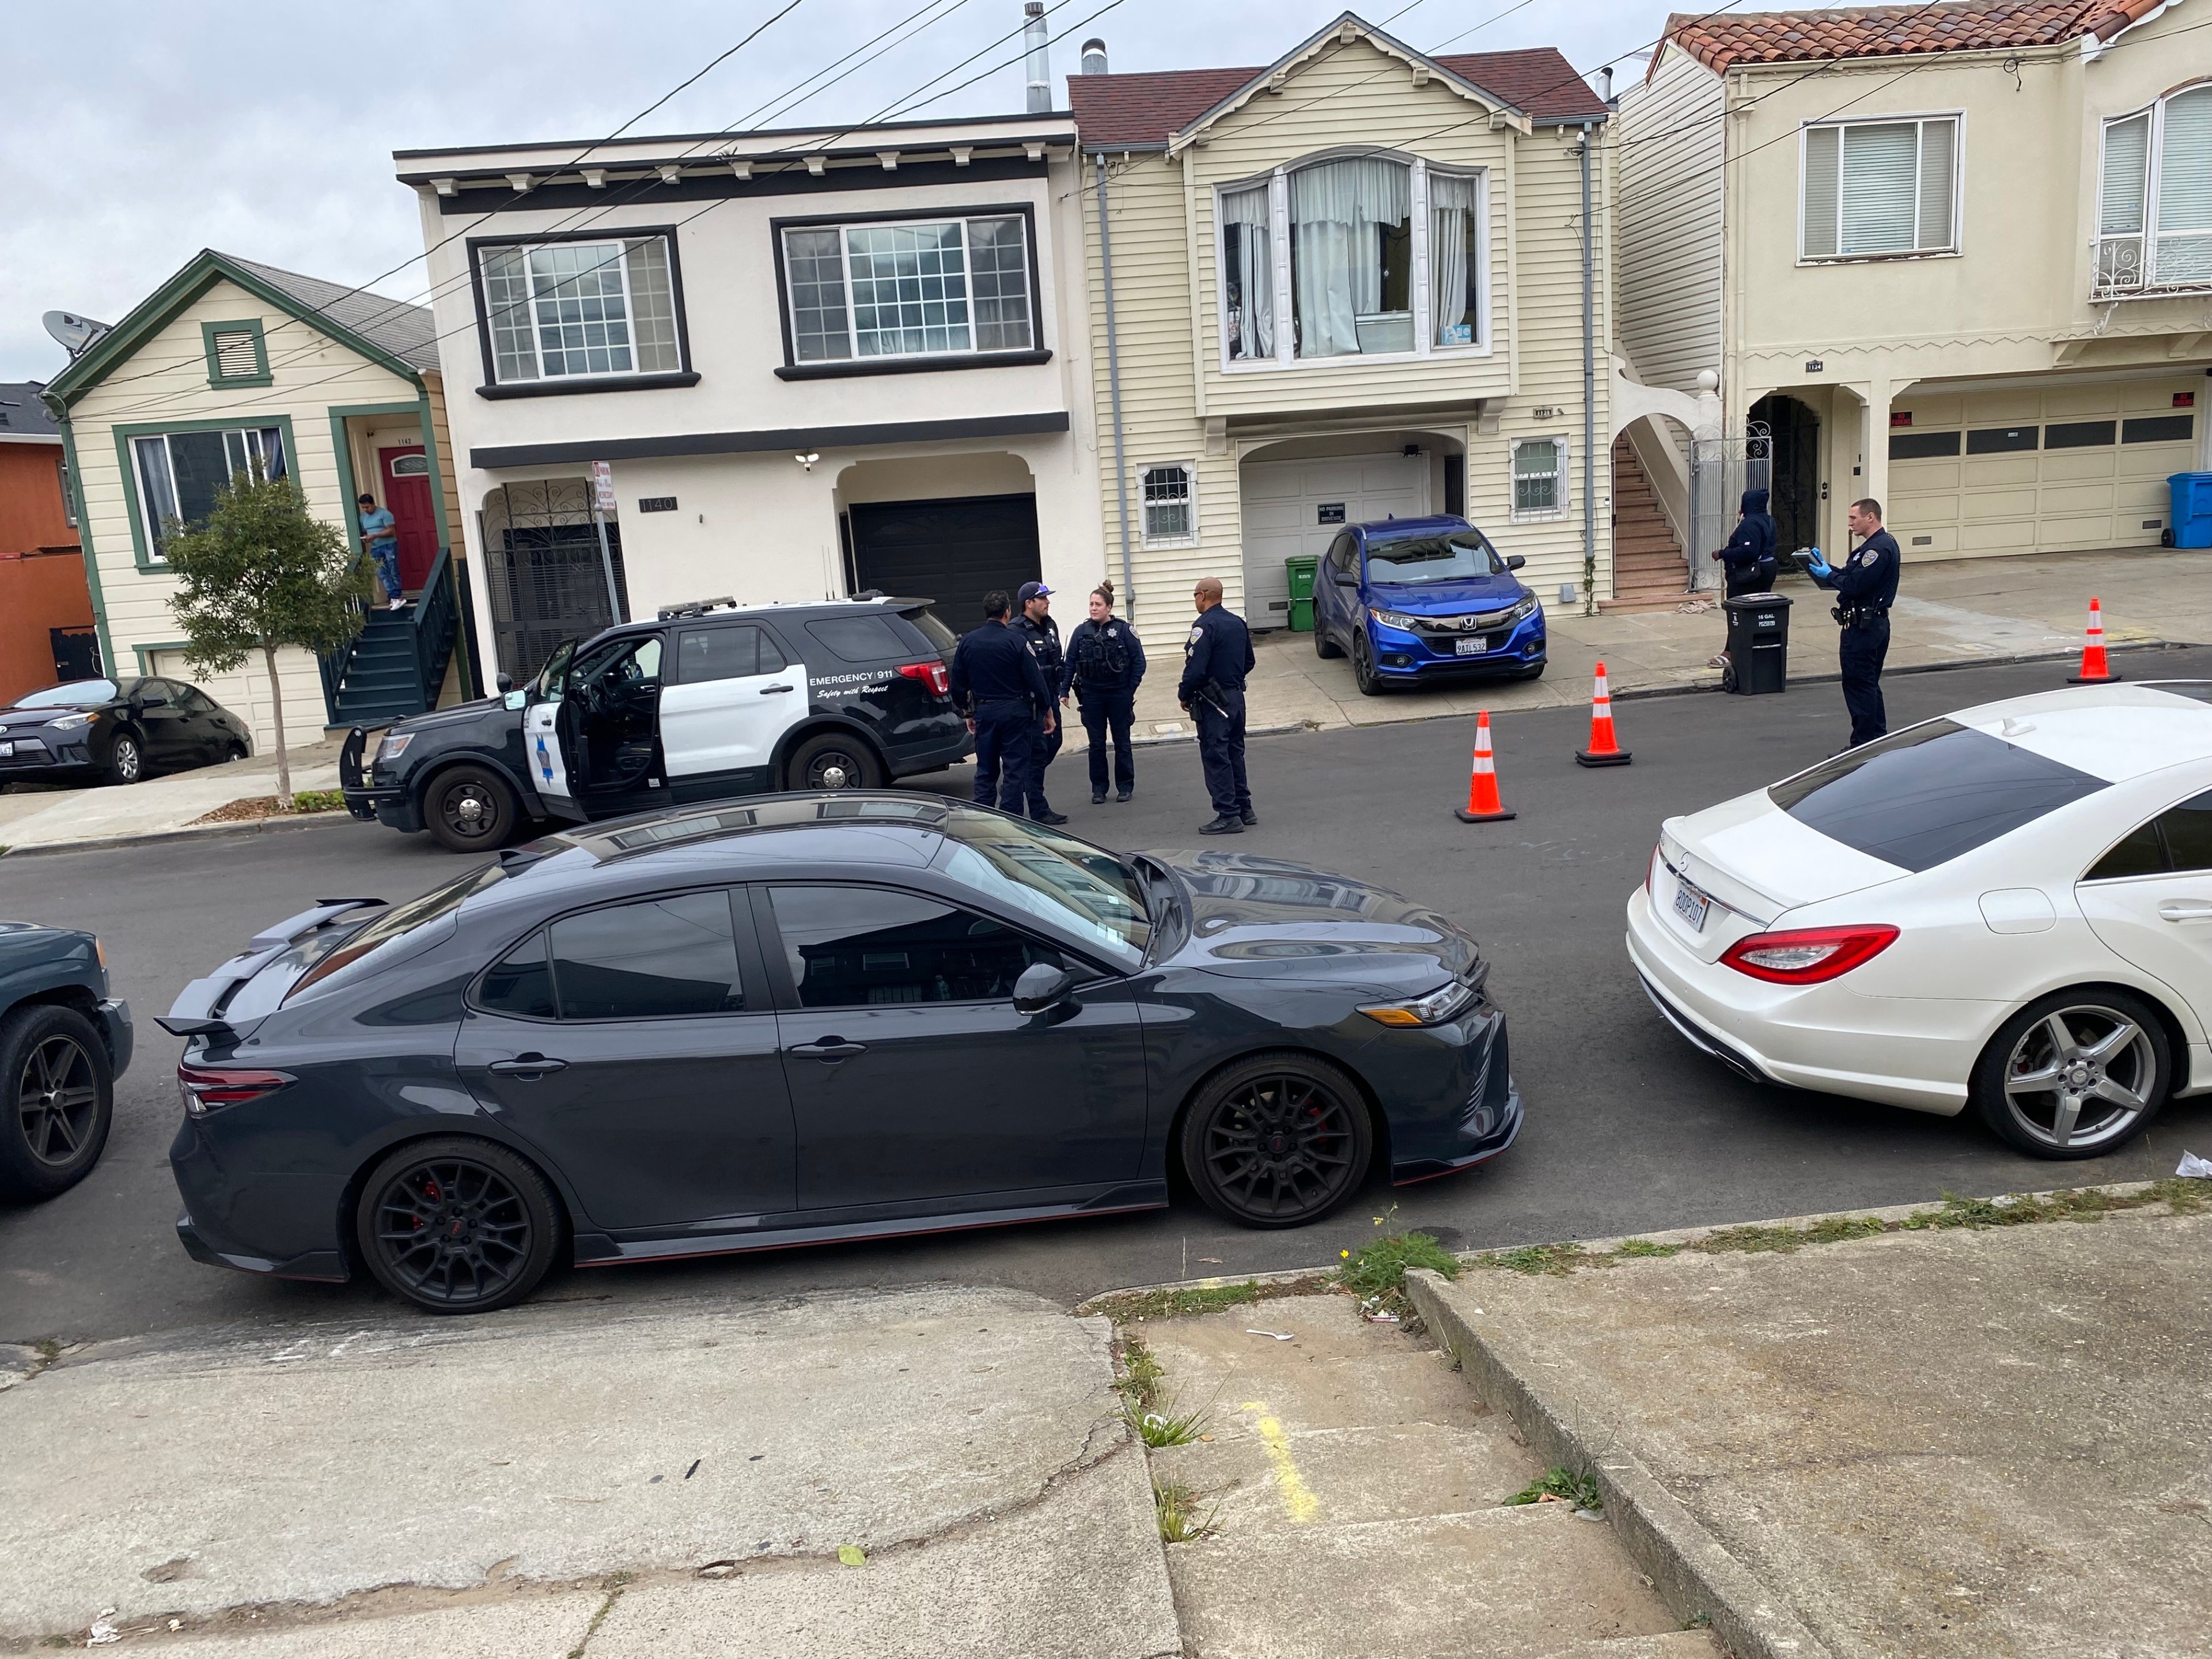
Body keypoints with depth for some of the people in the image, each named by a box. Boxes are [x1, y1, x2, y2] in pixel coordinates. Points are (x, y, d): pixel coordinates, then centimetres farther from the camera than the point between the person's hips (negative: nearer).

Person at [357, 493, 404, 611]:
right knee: (382, 574, -5)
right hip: (375, 549, 6)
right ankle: (396, 598, -8)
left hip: (389, 546, -6)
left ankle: (396, 598, -3)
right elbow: (364, 532, 21)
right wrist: (365, 538, -2)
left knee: (393, 573, -4)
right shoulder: (363, 517, 15)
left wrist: (375, 536, -20)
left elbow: (391, 531, -12)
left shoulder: (384, 514, -6)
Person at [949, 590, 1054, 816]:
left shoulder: (967, 643, 2)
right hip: (1015, 712, -4)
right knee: (1014, 771, 2)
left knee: (986, 771, 12)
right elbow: (1035, 681, -10)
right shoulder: (1015, 642, -11)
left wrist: (968, 713, 18)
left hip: (984, 712, 4)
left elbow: (958, 685, 7)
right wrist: (1048, 711, 0)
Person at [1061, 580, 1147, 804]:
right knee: (1096, 743, 6)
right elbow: (1070, 663, 4)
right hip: (1091, 695, 2)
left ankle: (1125, 786, 18)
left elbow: (1139, 662, -3)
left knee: (1122, 741, 7)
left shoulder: (1123, 630, -5)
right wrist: (1064, 691, -1)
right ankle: (1098, 789, 15)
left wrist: (1131, 689, -6)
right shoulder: (1082, 631, 1)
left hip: (1119, 695, -2)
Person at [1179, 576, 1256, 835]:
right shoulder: (1238, 622, 10)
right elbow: (1249, 661, 17)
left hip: (1213, 702, -8)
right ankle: (1244, 809, 22)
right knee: (1235, 753, 17)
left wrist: (1184, 695, -8)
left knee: (1215, 757, -3)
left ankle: (1228, 816, -3)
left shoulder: (1205, 626, -17)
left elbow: (1195, 668, -22)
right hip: (1237, 697, 9)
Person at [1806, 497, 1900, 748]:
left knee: (1859, 684, -5)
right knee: (1868, 684, 18)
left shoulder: (1879, 548, -19)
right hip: (1874, 623, 11)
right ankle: (1879, 739, 26)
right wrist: (1826, 567, 4)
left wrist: (1828, 575, -10)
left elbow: (1854, 585, -25)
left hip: (1863, 626, -11)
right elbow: (1850, 575, 14)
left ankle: (1864, 744, -1)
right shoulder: (1878, 544, 15)